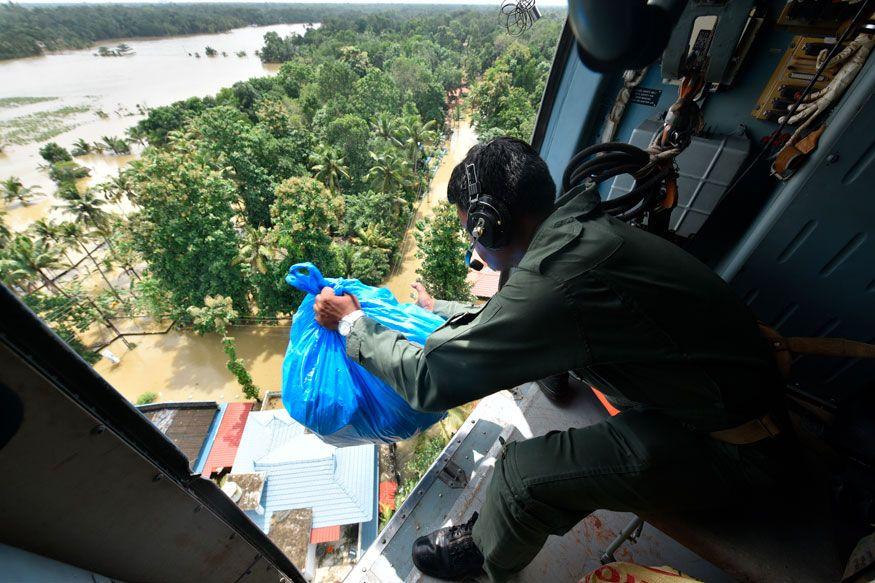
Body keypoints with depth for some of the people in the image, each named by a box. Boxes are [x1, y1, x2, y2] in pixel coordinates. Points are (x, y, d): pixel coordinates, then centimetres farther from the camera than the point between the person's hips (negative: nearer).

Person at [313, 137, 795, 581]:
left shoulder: (555, 281, -34)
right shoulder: (583, 230, -4)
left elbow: (429, 380, -26)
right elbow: (513, 320, 11)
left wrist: (351, 322, -10)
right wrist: (440, 310, 18)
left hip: (729, 451, -8)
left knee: (524, 470, -16)